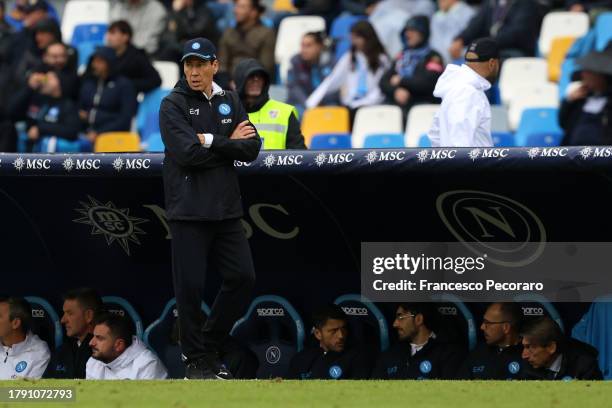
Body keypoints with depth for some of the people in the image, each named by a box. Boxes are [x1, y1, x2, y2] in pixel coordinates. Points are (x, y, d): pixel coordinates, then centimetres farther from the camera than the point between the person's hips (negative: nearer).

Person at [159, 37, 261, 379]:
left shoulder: (231, 103, 11)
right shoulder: (173, 105, -4)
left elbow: (252, 149, 0)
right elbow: (187, 152, -17)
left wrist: (210, 142, -12)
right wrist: (229, 144, -7)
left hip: (226, 209, 5)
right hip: (189, 210, -5)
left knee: (243, 278, 3)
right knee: (191, 286, -2)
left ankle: (210, 346, 19)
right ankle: (197, 360, 10)